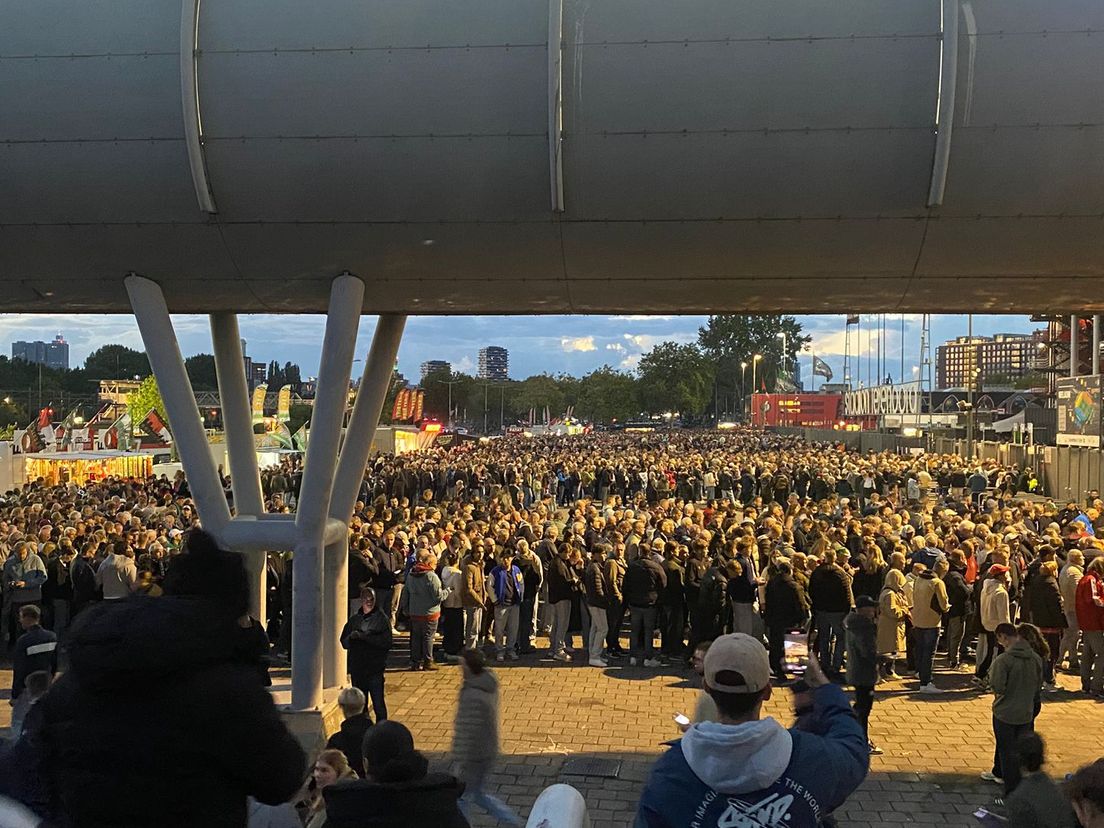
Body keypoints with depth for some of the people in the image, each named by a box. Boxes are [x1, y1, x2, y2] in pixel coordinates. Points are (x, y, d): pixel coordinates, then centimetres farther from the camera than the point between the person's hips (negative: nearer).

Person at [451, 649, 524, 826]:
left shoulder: (473, 698, -31)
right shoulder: (488, 683, -2)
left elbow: (470, 735, -27)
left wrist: (463, 767, -19)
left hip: (475, 756, -9)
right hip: (487, 752, 9)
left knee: (462, 798, 10)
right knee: (477, 794, 24)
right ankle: (515, 821, 25)